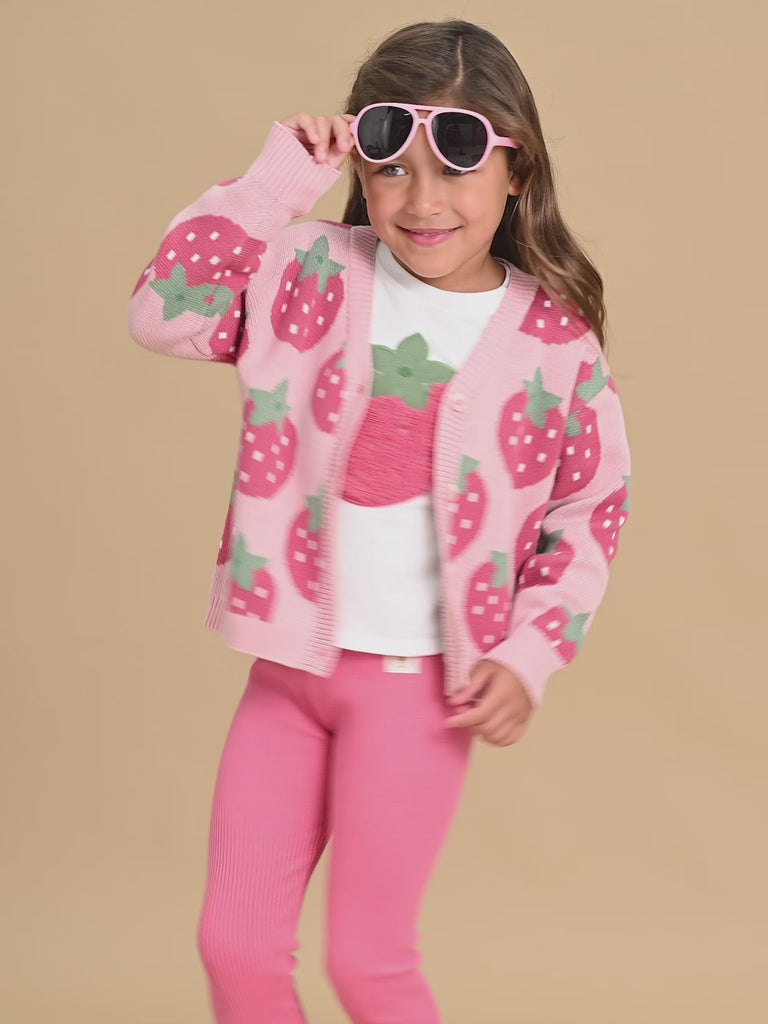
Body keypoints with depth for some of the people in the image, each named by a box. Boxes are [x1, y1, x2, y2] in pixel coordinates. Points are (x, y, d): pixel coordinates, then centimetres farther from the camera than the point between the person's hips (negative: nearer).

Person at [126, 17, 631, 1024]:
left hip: (418, 683, -3)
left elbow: (591, 513, 3)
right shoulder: (316, 276, -3)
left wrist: (529, 657, -6)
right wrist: (278, 182, -16)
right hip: (289, 663, 3)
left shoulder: (555, 339, -7)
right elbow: (163, 314, -15)